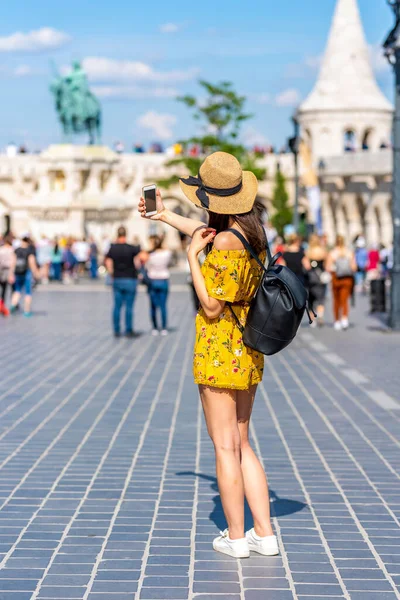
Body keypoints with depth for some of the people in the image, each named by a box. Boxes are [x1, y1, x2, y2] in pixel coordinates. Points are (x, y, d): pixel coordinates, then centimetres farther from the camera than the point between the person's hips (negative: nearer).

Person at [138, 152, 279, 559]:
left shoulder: (225, 243, -20)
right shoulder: (252, 231, 6)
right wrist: (164, 215, 35)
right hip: (249, 351, 8)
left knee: (224, 446, 2)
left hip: (219, 350, -8)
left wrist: (192, 256, -14)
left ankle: (236, 537, 10)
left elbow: (212, 308, -17)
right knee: (241, 444, 15)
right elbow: (208, 233, 25)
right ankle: (264, 534, 15)